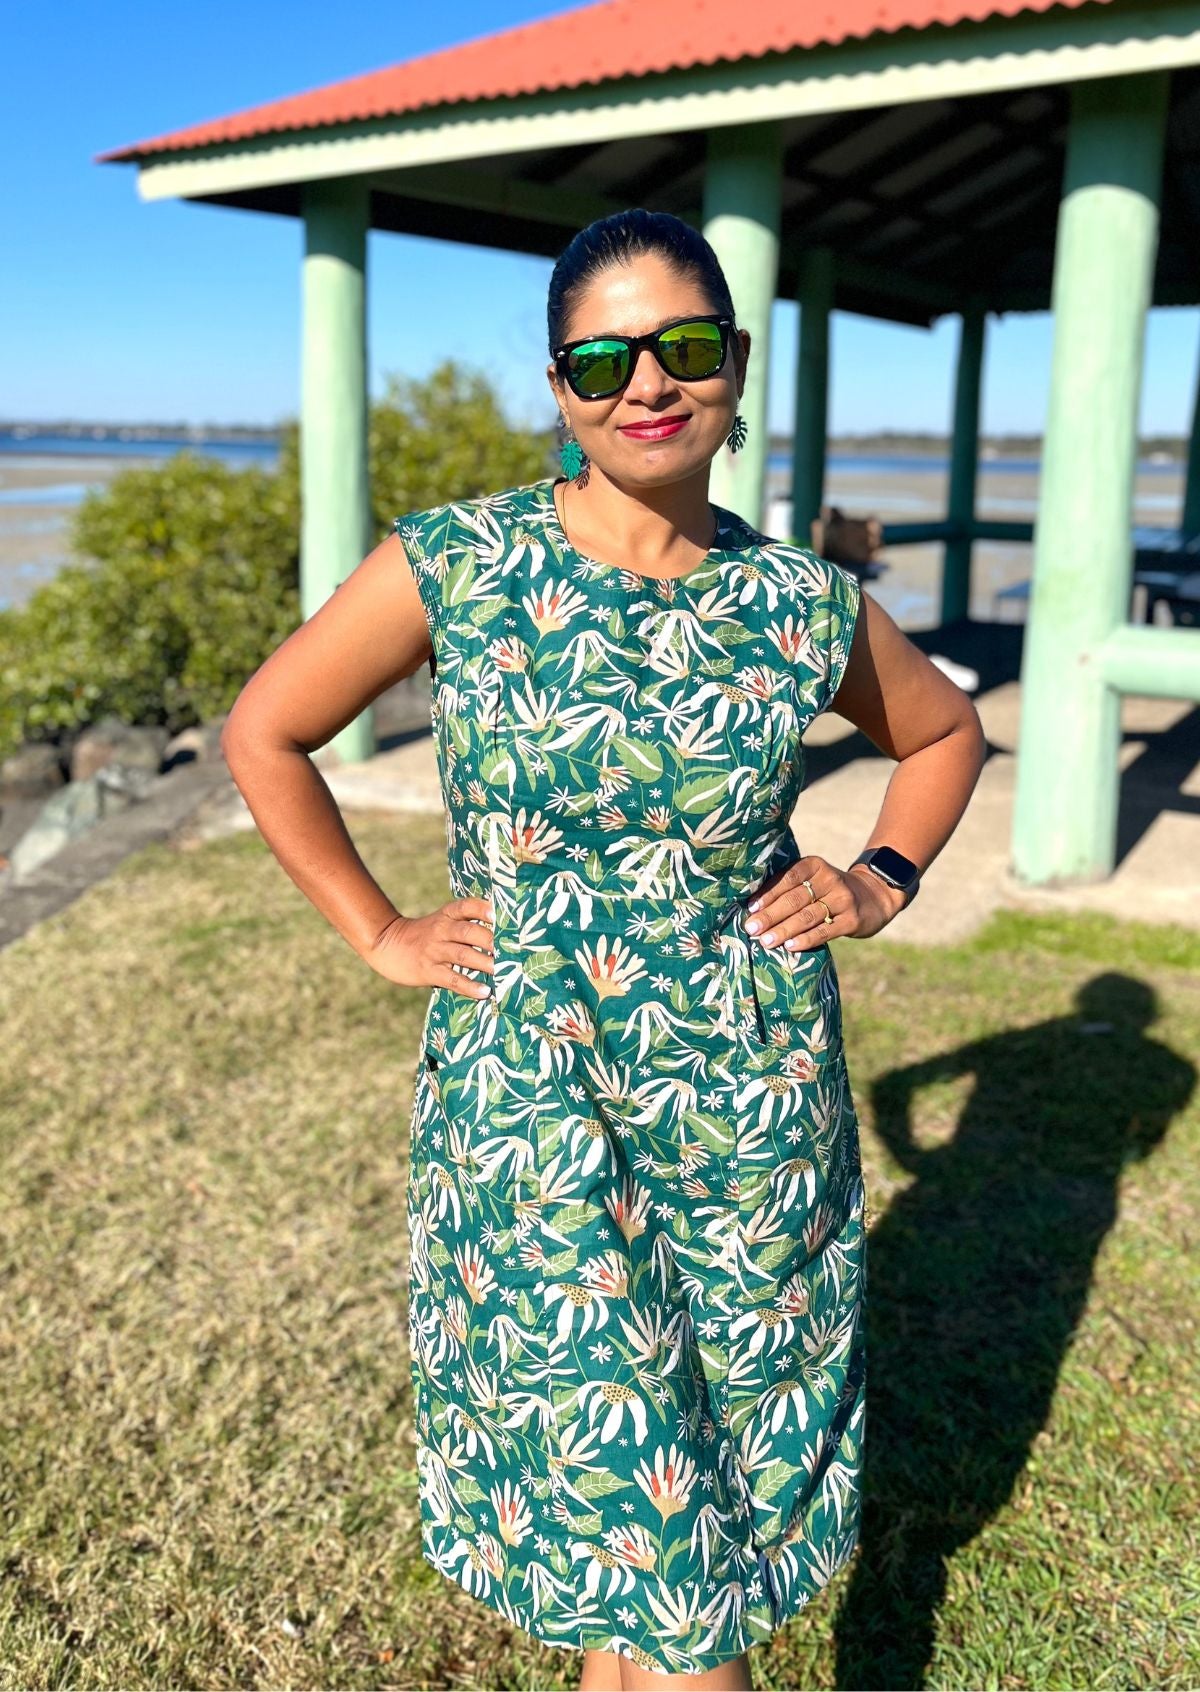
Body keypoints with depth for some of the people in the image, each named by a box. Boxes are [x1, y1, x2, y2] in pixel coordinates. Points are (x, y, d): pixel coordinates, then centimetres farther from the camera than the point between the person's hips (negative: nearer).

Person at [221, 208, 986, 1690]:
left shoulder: (806, 606, -3)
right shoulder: (454, 568, -9)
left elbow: (945, 732, 17)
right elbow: (264, 732, 3)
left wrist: (883, 879, 2)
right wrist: (377, 932, 0)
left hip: (756, 1099, 3)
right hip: (529, 1091, -2)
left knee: (739, 1442, 18)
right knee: (622, 1468, 7)